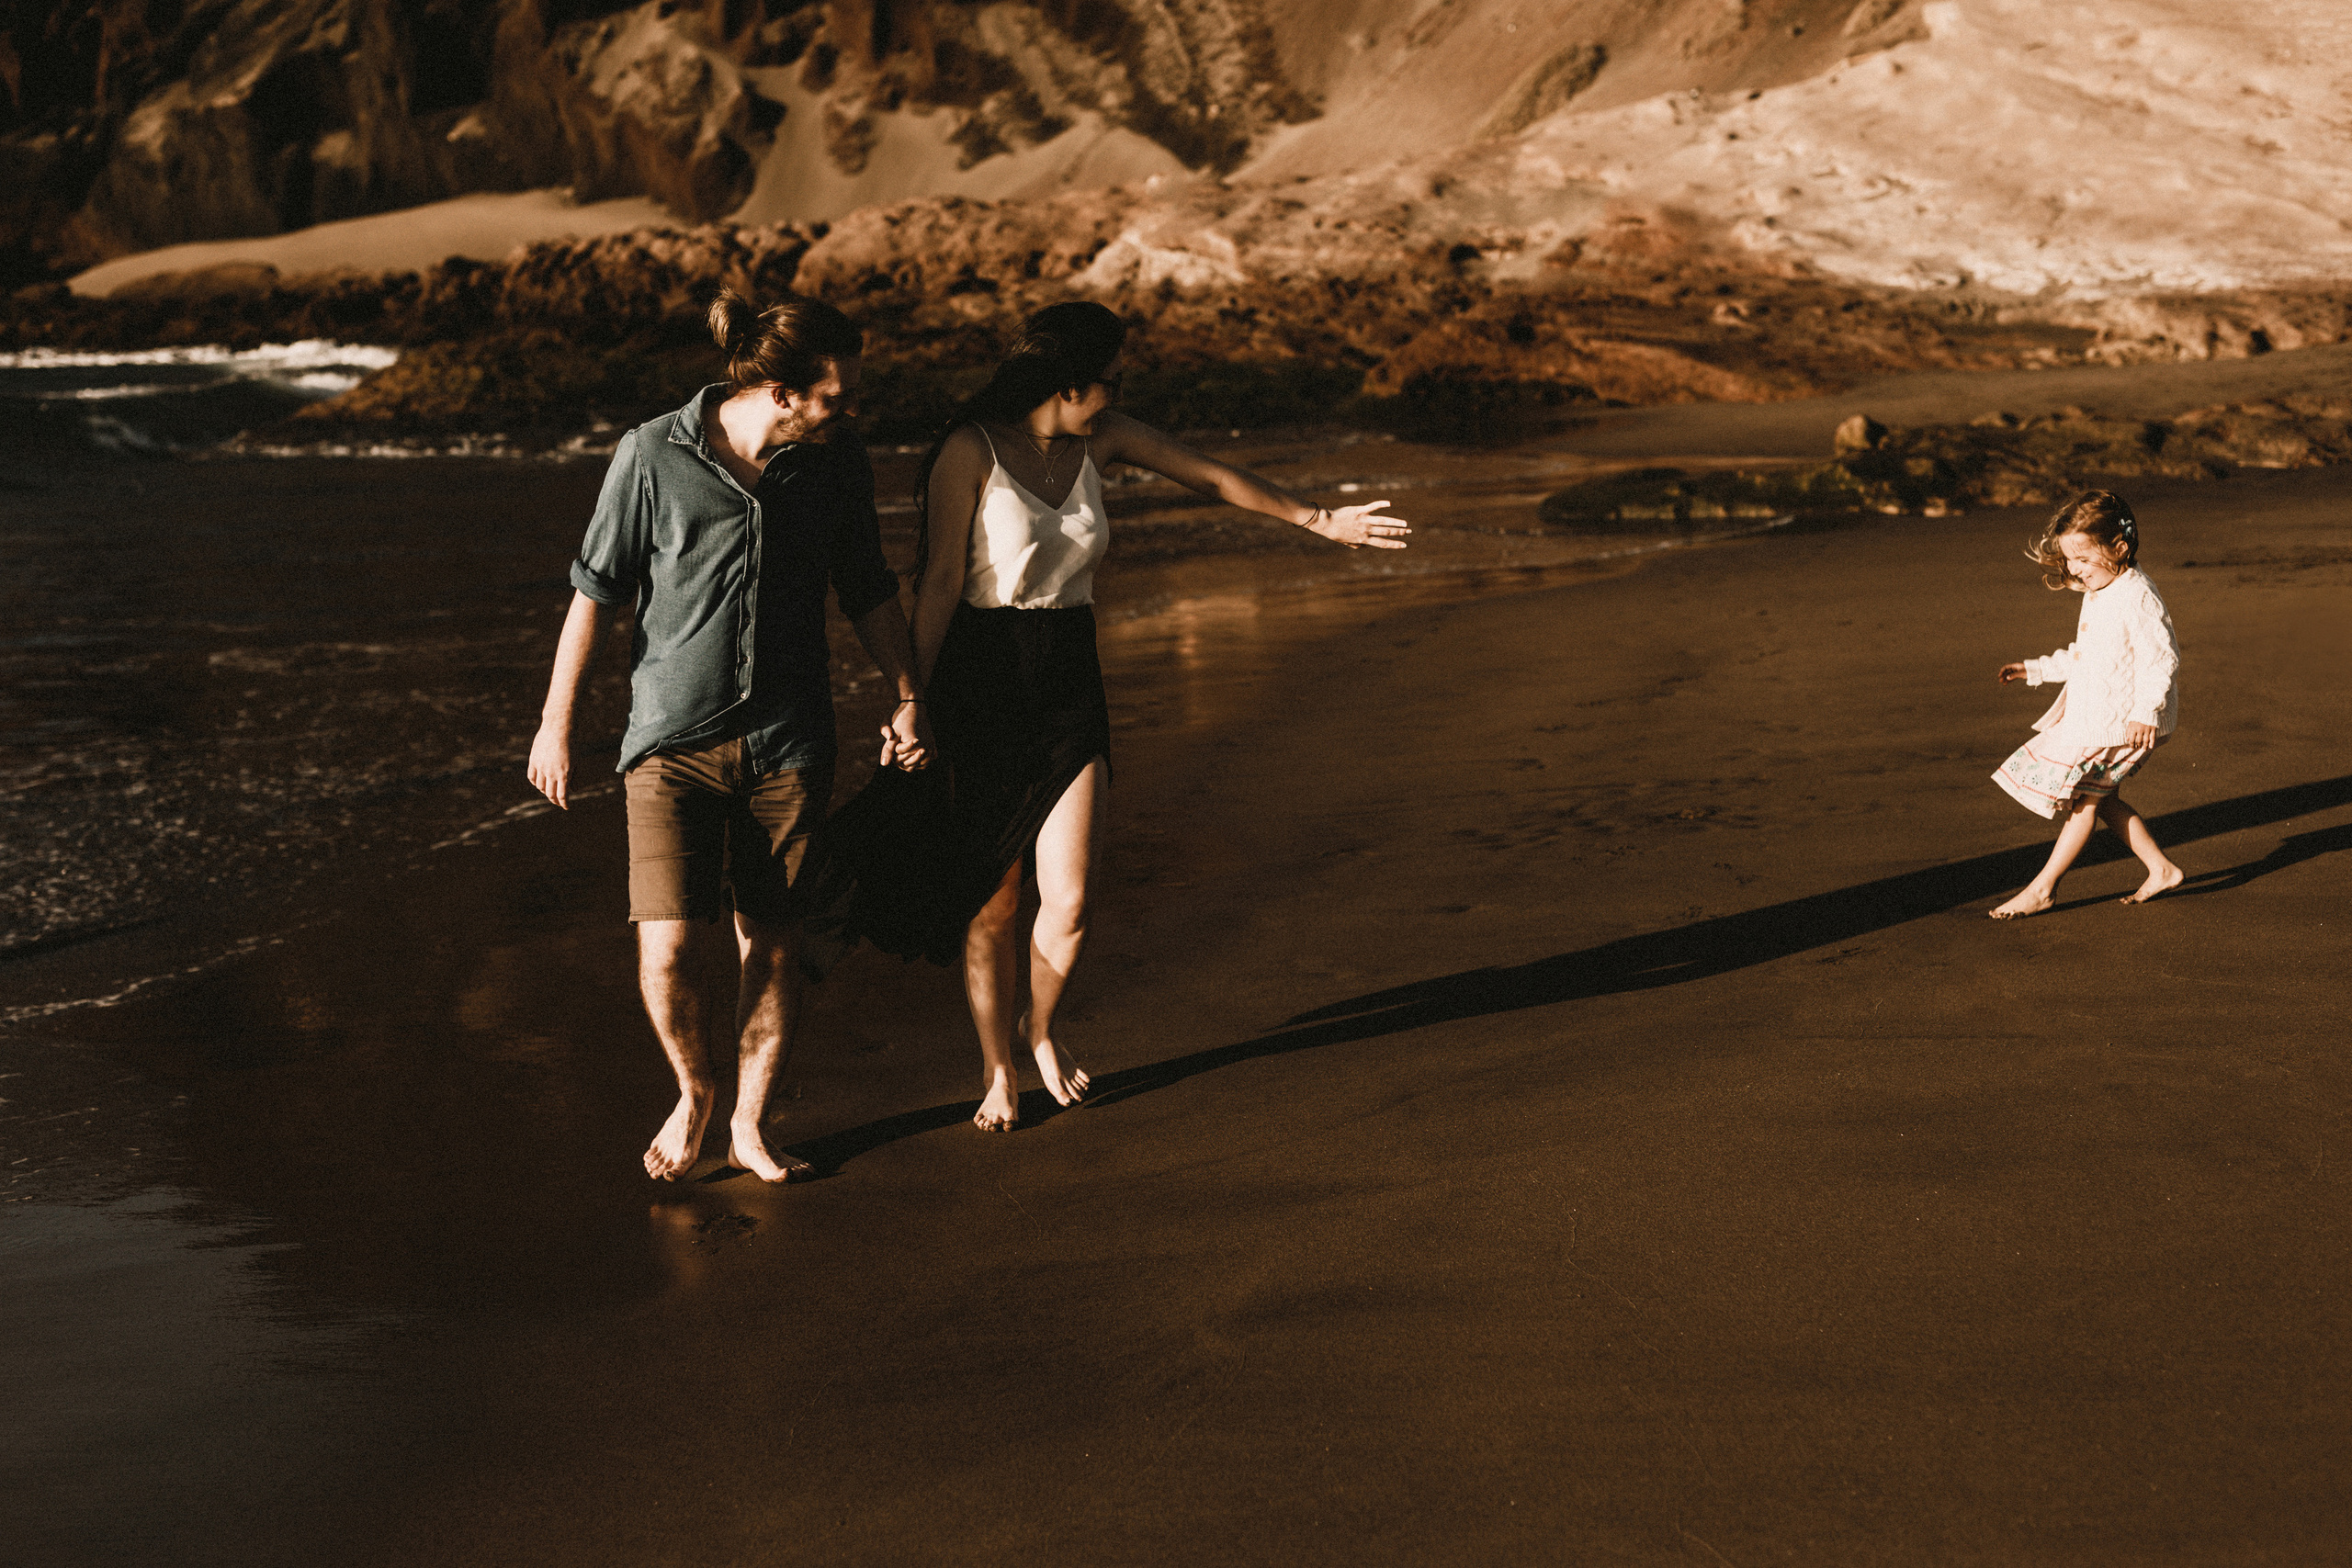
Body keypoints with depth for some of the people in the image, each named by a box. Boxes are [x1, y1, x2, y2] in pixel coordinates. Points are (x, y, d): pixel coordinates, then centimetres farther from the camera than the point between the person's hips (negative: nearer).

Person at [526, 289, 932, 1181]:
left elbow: (869, 594, 14)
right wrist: (556, 723, -1)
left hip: (789, 743, 3)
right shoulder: (654, 455, -9)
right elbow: (596, 591, -3)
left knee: (773, 946, 7)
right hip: (674, 738, -3)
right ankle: (693, 1092, 20)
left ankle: (750, 1123, 27)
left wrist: (908, 697, 9)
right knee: (668, 952, -10)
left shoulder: (839, 464, 0)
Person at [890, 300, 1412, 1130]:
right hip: (982, 682, -4)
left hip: (1070, 686, 4)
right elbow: (940, 582, -10)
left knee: (1069, 900, -3)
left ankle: (1039, 1025, 28)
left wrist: (1317, 519, 19)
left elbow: (1211, 477, 13)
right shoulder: (970, 451, -12)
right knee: (993, 899, 5)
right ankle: (997, 1069, 26)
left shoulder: (1102, 438, 3)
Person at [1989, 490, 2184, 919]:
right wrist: (2036, 669, 25)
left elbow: (2161, 658, -25)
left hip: (2119, 725, -10)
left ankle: (2042, 888, 4)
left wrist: (2145, 711, -34)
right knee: (2101, 800, 15)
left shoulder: (2136, 598, -20)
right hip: (2089, 718, 10)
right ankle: (2160, 870, 24)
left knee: (2084, 799, -3)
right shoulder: (2098, 594, 12)